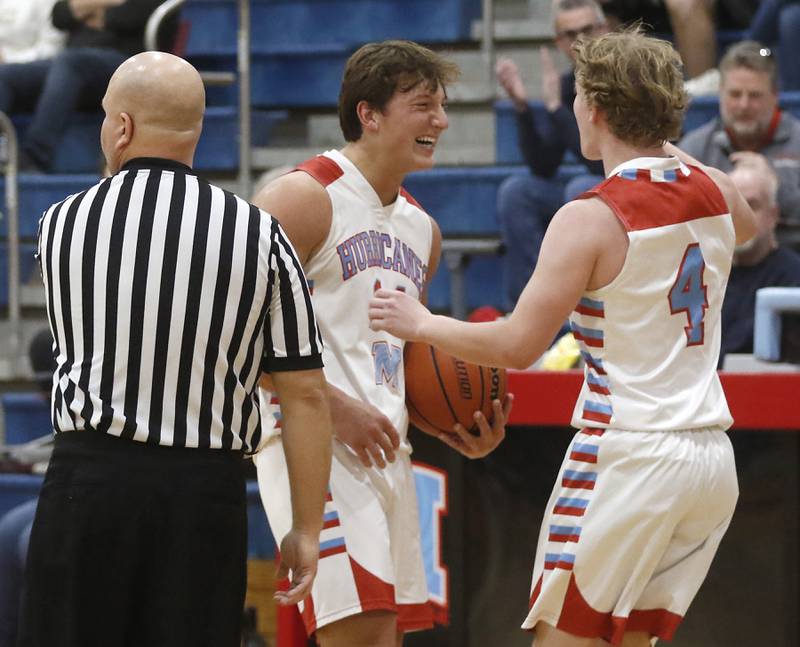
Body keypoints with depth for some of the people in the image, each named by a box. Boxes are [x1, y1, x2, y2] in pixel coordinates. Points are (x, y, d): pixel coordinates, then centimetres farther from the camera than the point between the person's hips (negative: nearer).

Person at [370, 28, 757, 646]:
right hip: (712, 456, 7)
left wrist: (419, 323, 0)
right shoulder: (715, 191, 6)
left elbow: (518, 346, -15)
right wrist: (663, 146, 38)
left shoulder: (592, 218, -13)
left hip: (627, 453, -7)